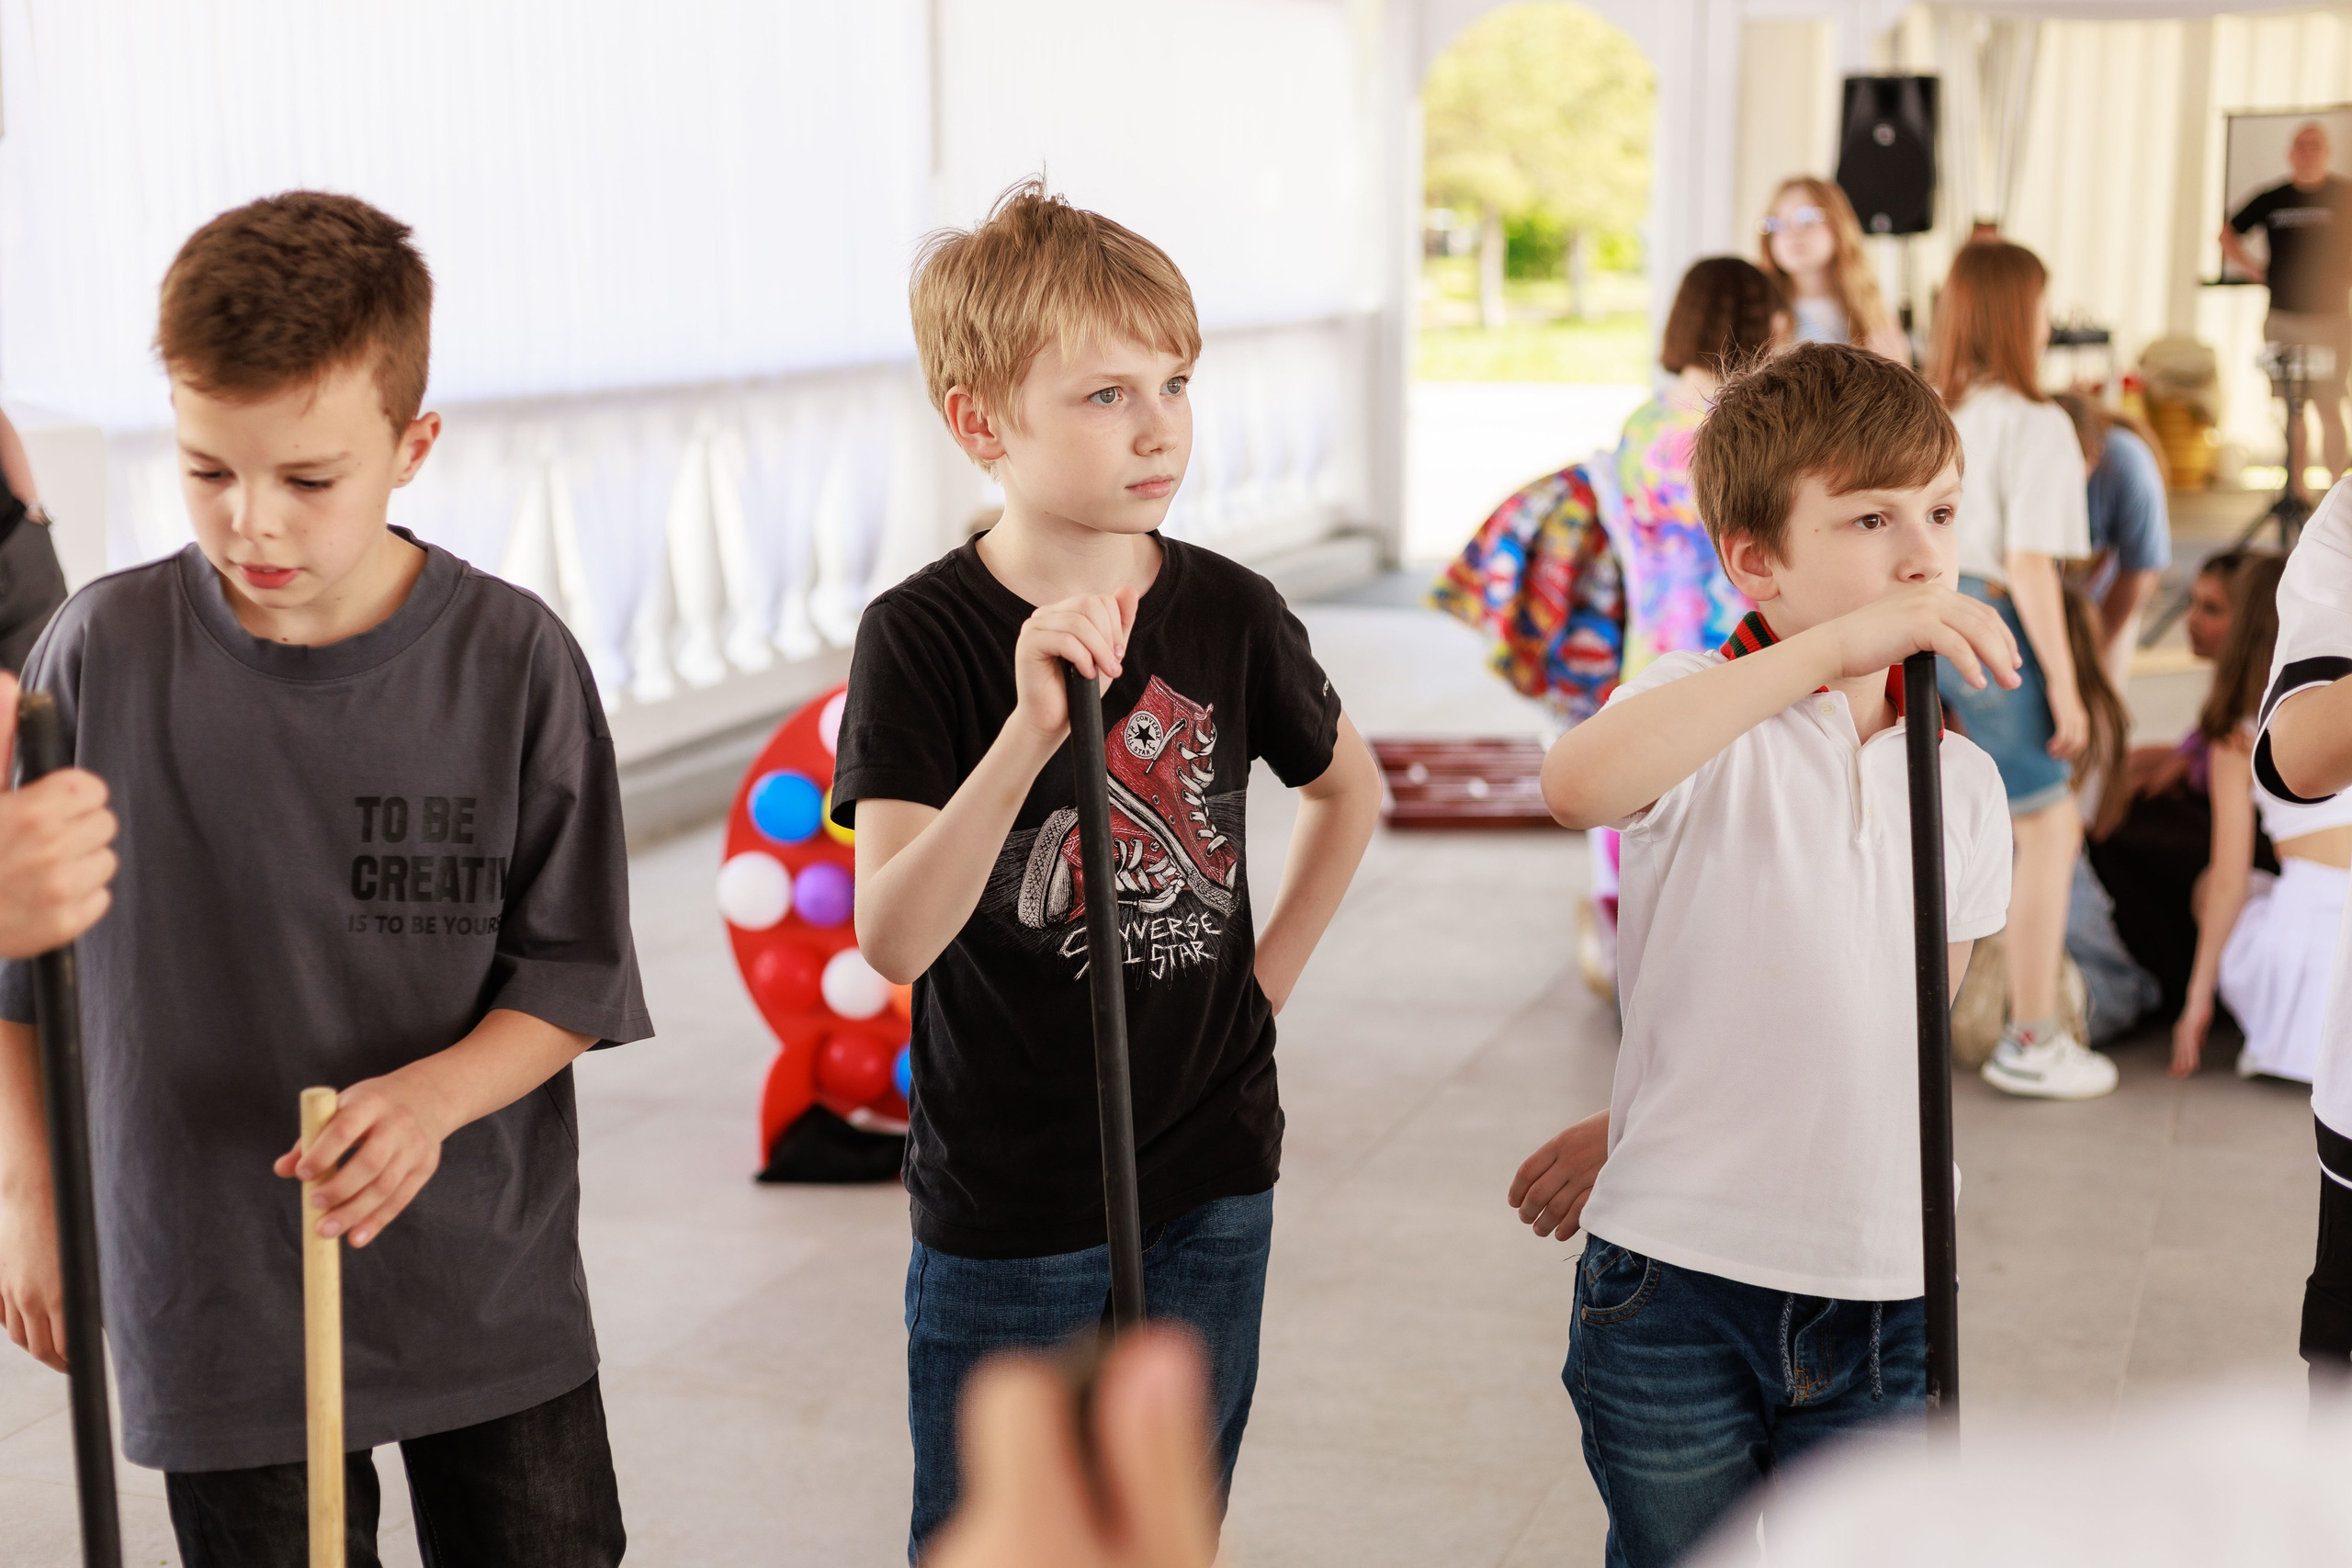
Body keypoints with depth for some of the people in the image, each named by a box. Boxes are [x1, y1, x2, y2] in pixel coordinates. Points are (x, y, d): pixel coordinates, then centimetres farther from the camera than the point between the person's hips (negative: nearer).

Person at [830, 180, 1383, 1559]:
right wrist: (1032, 730, -39)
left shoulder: (1231, 612, -4)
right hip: (1007, 1207, -3)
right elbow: (891, 940, -28)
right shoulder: (922, 636, -15)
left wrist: (1268, 973, 7)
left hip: (1213, 1185, 3)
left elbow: (1351, 786, 17)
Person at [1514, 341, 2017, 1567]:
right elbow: (1578, 783, -32)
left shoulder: (1962, 784, 6)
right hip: (1678, 1284, -4)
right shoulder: (1704, 715, -8)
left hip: (1884, 1293, 4)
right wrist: (1831, 646, -36)